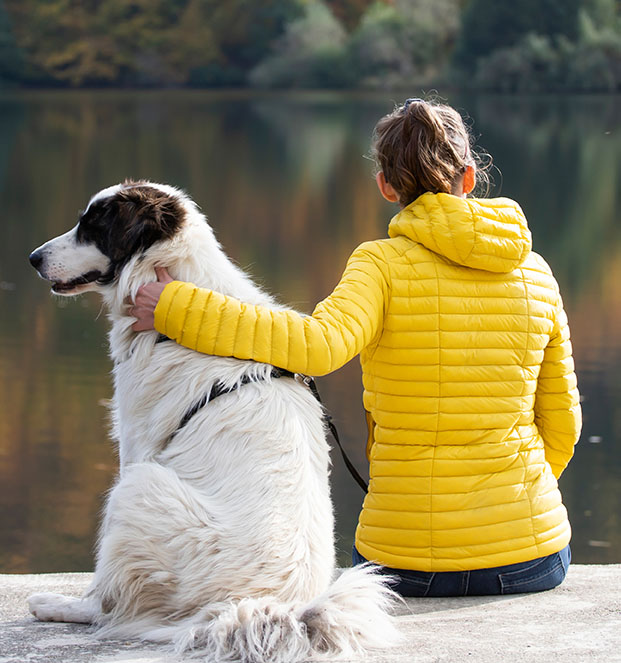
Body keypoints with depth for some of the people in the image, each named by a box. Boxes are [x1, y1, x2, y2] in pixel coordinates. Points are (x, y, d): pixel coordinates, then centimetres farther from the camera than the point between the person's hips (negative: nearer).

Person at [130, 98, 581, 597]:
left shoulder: (385, 264, -10)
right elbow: (561, 425, 9)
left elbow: (320, 345, -30)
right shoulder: (537, 274, 3)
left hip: (409, 564, -3)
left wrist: (176, 310, -23)